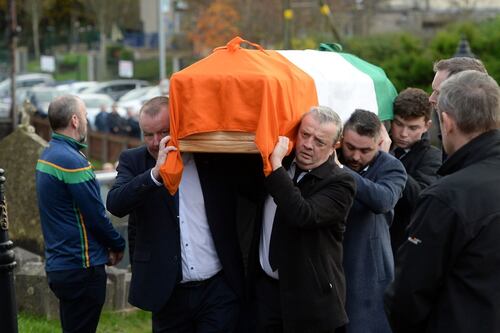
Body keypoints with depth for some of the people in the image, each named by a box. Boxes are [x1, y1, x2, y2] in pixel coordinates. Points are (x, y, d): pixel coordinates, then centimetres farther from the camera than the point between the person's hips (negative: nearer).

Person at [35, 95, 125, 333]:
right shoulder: (71, 160, -18)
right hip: (81, 267, -9)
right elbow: (96, 215, -17)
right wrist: (118, 245, 0)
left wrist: (107, 245, 8)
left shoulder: (48, 155, 11)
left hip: (58, 265, 9)